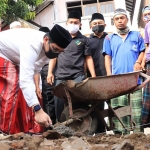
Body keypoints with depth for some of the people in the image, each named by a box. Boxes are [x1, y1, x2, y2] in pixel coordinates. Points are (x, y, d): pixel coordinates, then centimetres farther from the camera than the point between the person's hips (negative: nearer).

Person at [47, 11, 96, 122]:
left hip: (78, 75, -2)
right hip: (60, 76, 2)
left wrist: (93, 76, -1)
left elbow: (88, 58, 7)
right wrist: (50, 72, 3)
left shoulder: (83, 39, 9)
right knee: (59, 103, 1)